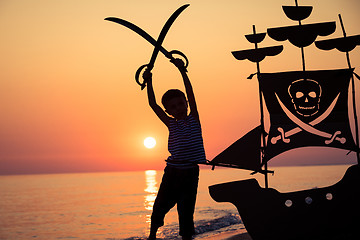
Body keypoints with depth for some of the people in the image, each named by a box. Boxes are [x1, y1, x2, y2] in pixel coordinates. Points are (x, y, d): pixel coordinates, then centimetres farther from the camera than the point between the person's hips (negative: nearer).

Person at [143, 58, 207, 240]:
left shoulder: (194, 119, 4)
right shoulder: (171, 124, 10)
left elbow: (190, 94, -5)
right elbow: (153, 105, 7)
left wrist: (182, 71, -11)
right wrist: (149, 82, 3)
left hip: (190, 172, -2)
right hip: (172, 170, 2)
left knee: (186, 209, 1)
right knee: (161, 203, 6)